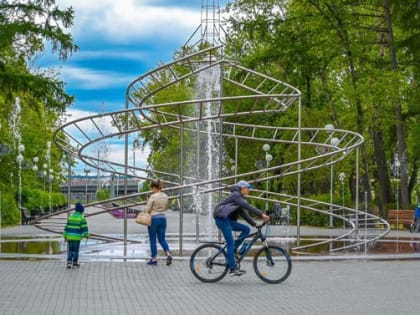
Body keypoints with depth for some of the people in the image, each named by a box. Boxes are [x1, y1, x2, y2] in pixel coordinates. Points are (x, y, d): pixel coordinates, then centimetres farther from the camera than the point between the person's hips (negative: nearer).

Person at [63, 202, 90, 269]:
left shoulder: (70, 216, 6)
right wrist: (87, 235, -1)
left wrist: (65, 236, 13)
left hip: (69, 236, 3)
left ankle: (69, 262, -7)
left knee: (70, 250, 7)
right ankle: (75, 263, 12)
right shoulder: (81, 217, -7)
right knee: (76, 250, 7)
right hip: (77, 236, -3)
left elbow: (67, 226, 8)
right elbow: (84, 227, -10)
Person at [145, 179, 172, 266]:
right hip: (163, 218, 6)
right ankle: (168, 254, -9)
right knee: (162, 239, 12)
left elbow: (147, 209, -12)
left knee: (152, 240, 6)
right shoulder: (165, 196, 5)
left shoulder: (153, 196, -15)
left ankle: (153, 259, 11)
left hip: (154, 219, -6)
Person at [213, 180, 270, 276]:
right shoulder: (235, 195, -9)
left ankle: (232, 250, 2)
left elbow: (243, 213, 22)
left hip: (228, 220, 10)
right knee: (231, 243, -12)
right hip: (222, 219, -10)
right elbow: (248, 206, -21)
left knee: (246, 229, 1)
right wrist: (261, 214, -26)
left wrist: (254, 224, 14)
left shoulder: (239, 198, 21)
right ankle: (233, 269, -11)